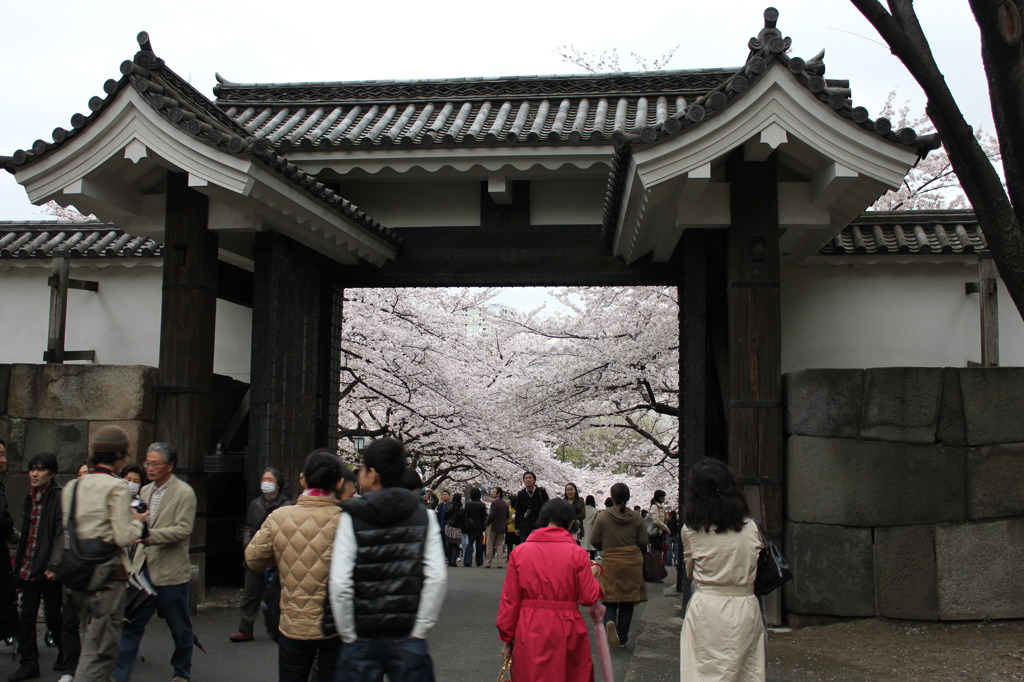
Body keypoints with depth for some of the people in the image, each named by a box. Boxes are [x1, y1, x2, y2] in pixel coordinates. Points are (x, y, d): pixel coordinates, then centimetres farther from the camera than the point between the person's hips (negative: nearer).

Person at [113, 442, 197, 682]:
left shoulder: (184, 493, -9)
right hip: (143, 569, 5)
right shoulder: (145, 491, 11)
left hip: (170, 572, -5)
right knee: (131, 624, 1)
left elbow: (183, 529, -18)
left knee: (180, 629, 8)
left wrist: (150, 535, -27)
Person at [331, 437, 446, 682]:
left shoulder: (351, 519, -6)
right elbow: (437, 577, -9)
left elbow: (340, 584, -14)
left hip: (362, 641, -1)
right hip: (408, 640, 2)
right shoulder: (423, 516, 1)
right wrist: (420, 630, -3)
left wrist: (349, 635, -3)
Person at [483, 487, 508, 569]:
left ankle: (487, 563, 5)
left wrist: (487, 523, -8)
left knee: (490, 545, 3)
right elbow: (507, 516, 10)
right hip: (502, 527, 5)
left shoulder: (494, 502, -13)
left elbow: (491, 515, -20)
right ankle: (500, 563, 4)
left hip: (493, 526, -5)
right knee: (500, 545, 10)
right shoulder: (506, 504, 8)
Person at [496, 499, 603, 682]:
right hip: (566, 631, -1)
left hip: (529, 632, 1)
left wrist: (507, 638, 9)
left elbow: (509, 600, 0)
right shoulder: (578, 553, -6)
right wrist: (593, 577, 14)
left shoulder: (519, 552, -2)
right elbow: (589, 598, -6)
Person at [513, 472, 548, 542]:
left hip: (539, 527, -2)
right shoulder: (520, 494, 7)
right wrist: (517, 527, 5)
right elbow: (517, 512, 10)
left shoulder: (541, 492, 1)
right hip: (524, 527, 2)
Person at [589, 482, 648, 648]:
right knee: (627, 601, 11)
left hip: (610, 563, -1)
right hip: (632, 563, 1)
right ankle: (622, 638, 15)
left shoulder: (602, 516, -6)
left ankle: (610, 622, -25)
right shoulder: (636, 517, -2)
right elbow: (643, 542, -1)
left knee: (610, 600, 5)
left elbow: (595, 541, -4)